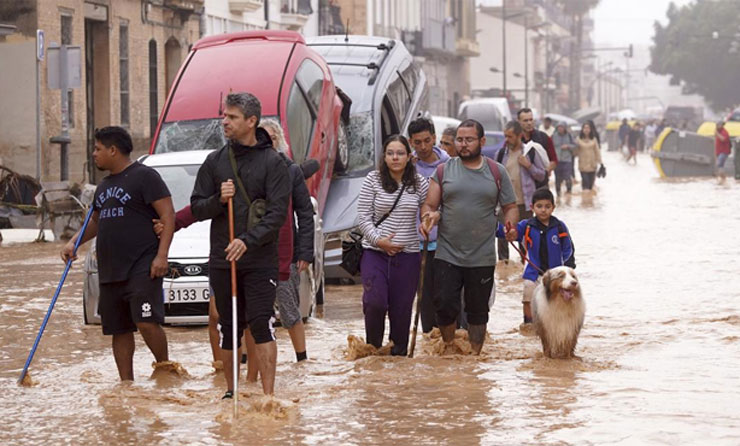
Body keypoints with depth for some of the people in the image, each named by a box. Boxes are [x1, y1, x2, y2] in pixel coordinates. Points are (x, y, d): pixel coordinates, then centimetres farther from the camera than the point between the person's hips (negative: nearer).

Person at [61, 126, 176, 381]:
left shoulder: (144, 176, -5)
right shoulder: (104, 185, 21)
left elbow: (168, 215, -10)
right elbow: (96, 221, 33)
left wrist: (161, 255, -19)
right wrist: (74, 243, 15)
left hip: (142, 268, -8)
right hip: (110, 272, 8)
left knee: (147, 322, -19)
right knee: (119, 331, 7)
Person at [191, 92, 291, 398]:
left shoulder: (272, 162, -3)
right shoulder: (215, 161, 9)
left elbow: (277, 212, -10)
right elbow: (197, 208, 10)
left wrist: (248, 241, -22)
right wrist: (218, 200, -11)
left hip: (260, 260, -4)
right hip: (221, 259, 4)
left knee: (261, 324, -11)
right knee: (228, 328, 10)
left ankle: (268, 393, -10)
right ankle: (231, 390, 22)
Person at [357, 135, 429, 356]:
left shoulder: (420, 183, 5)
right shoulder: (373, 180, 0)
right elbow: (363, 216, -1)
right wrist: (378, 240, -13)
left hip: (408, 255, 2)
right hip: (375, 253, -2)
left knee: (402, 309, 2)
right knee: (375, 303, -16)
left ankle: (399, 353, 16)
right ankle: (373, 348, 6)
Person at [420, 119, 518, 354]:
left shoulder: (497, 172, 6)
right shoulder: (444, 171, 5)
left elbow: (510, 207, 10)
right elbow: (429, 205, 6)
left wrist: (510, 224, -11)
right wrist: (428, 217, -17)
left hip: (482, 258, 0)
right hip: (447, 255, 0)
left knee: (478, 311, 8)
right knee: (444, 305, -6)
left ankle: (475, 355, 19)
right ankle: (448, 348, 14)